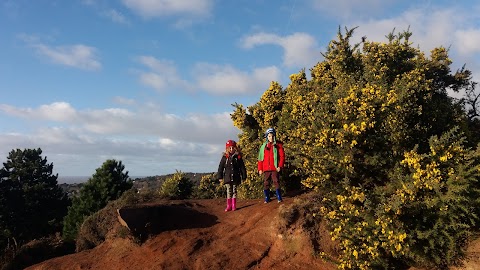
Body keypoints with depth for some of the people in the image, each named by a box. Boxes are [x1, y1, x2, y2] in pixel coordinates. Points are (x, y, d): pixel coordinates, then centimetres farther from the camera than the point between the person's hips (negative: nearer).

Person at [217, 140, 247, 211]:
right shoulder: (225, 157, 0)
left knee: (234, 191, 6)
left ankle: (234, 206, 13)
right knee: (229, 191, 3)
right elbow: (221, 167, 3)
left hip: (236, 178, 0)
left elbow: (242, 167, 3)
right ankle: (229, 206, 10)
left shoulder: (238, 157, 0)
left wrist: (244, 176, 2)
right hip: (227, 177, 0)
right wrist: (220, 177, 0)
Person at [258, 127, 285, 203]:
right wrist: (260, 169, 6)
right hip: (266, 169, 3)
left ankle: (279, 198, 3)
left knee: (276, 182, -6)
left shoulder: (278, 145, 3)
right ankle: (267, 198, 16)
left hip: (275, 168, -3)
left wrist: (280, 166, -12)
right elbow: (260, 158, 11)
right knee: (266, 183, 6)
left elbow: (282, 156, -1)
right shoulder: (264, 146, 11)